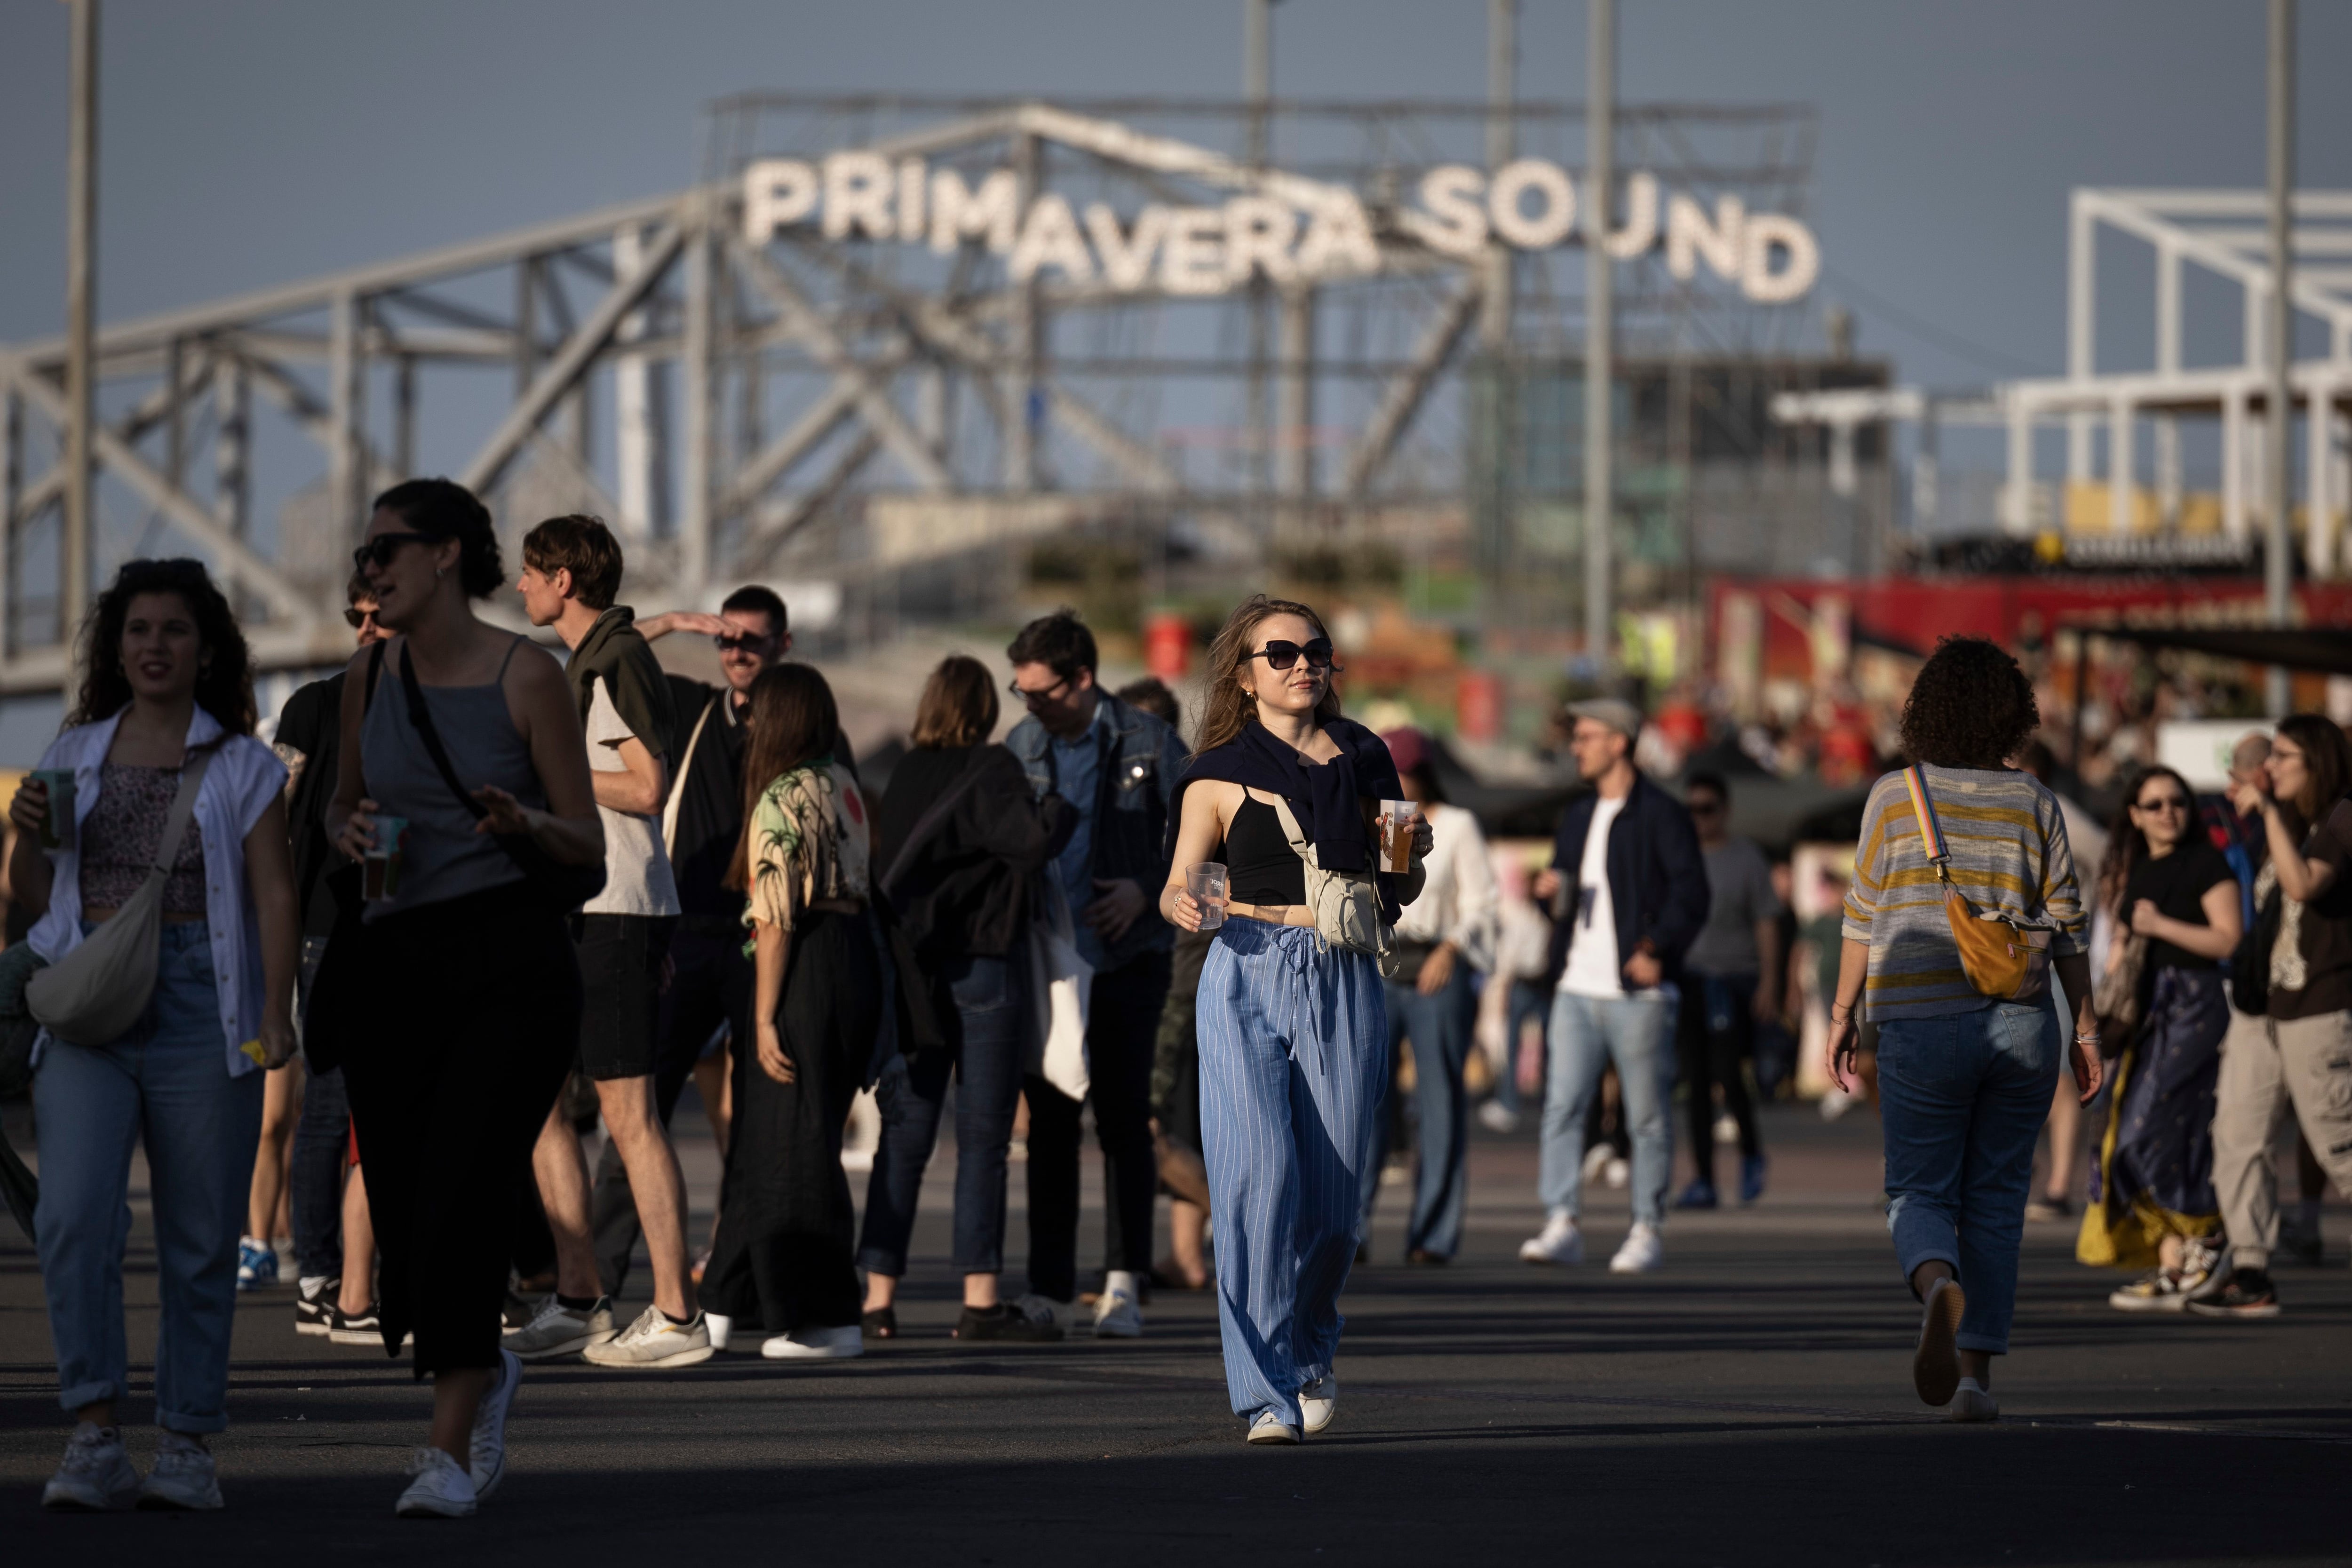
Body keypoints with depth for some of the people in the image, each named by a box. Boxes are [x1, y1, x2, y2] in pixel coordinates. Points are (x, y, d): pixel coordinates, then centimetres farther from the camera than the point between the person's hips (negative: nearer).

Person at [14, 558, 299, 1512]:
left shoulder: (243, 768, 7)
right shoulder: (76, 755, 15)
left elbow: (274, 896, -1)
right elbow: (32, 899, 20)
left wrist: (277, 1015, -14)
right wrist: (28, 836, -1)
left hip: (199, 1006, -1)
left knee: (201, 1239, 0)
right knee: (75, 1215, -16)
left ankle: (187, 1449, 8)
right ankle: (94, 1441, -18)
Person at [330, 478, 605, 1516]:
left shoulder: (527, 677, -4)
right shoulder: (369, 677, 9)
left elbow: (588, 842, 0)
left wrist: (523, 825, -21)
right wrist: (349, 831, -1)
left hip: (512, 961, -5)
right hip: (394, 961, 5)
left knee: (463, 1196, -16)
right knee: (401, 1206, 4)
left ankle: (451, 1449, -13)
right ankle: (482, 1373, 34)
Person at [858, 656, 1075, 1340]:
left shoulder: (905, 775, 8)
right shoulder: (991, 770, -8)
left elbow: (892, 863, 11)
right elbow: (1032, 842, -18)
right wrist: (1060, 810, 0)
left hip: (910, 968, 5)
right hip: (981, 968, -5)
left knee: (904, 1135, 7)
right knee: (983, 1137, -2)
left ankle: (878, 1297, 4)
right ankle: (981, 1299, -4)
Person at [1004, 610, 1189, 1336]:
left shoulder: (1147, 743, -4)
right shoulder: (1020, 747, 6)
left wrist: (1148, 890, -13)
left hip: (1127, 957, -3)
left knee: (1124, 1118, -2)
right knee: (1050, 1120, 3)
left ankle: (1124, 1284, 2)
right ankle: (1051, 1288, 7)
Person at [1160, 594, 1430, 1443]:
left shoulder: (1363, 761, 15)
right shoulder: (1220, 778, 7)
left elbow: (1396, 893, 22)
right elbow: (1178, 887, 3)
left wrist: (1411, 855, 1)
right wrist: (1184, 904, -19)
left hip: (1345, 987, 2)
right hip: (1249, 979, -2)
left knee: (1336, 1194, 1)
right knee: (1258, 1174, -16)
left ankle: (1311, 1350, 29)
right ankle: (1266, 1392, -13)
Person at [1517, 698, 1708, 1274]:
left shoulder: (1661, 815, -4)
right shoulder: (1578, 816, 18)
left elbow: (1691, 895, -9)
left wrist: (1655, 950, -21)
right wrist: (1549, 890, 4)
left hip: (1636, 993, -6)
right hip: (1577, 988, 6)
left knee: (1646, 1117, 0)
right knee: (1562, 1107, -4)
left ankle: (1648, 1231, 5)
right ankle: (1561, 1226, -5)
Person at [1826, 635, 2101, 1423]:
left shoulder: (1894, 796, -2)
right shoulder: (2034, 803, 2)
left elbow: (1863, 918, 0)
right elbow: (2065, 926, 1)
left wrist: (1843, 1016, 9)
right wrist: (2086, 1029, 6)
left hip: (1922, 1021, -2)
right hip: (2021, 1021, 2)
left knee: (1919, 1191, 6)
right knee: (1996, 1200, 11)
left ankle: (1939, 1286, -27)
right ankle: (1976, 1373, 6)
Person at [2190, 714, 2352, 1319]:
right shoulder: (2289, 822, 16)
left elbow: (2303, 884, -28)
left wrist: (2269, 813, -23)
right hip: (2261, 1007, 9)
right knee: (2239, 1133, 0)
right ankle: (2250, 1272, 0)